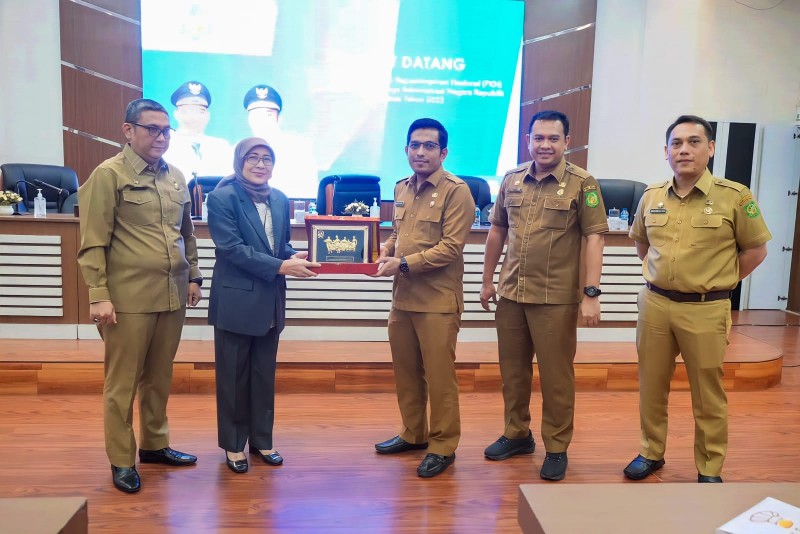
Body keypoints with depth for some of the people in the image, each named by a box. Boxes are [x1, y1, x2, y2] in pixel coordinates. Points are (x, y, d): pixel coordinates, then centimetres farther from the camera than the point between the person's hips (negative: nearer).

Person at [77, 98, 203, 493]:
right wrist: (98, 295, -12)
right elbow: (93, 242, -8)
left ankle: (154, 444, 31)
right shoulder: (109, 174, -5)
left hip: (172, 295, 5)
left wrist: (193, 276, 15)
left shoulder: (175, 177, 12)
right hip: (128, 298, -5)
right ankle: (121, 461, 19)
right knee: (122, 383, 5)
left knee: (160, 378, 15)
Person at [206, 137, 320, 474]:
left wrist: (296, 258, -10)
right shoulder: (222, 198, -10)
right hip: (235, 301, -5)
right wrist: (281, 267, -24)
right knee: (233, 376, 7)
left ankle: (261, 439, 28)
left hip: (271, 301, 6)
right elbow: (231, 248, -19)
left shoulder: (280, 200, 9)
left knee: (264, 374, 14)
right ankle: (233, 444, 22)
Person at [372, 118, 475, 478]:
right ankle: (413, 433, 35)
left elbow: (450, 248, -16)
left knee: (439, 376, 3)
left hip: (437, 300, -7)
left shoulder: (456, 191, -10)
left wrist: (403, 263, -19)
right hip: (402, 297, 7)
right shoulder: (402, 188, 12)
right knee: (405, 371, 17)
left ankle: (443, 446, 19)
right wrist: (386, 250, 1)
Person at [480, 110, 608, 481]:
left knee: (556, 377, 6)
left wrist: (591, 293, -16)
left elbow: (593, 238, -9)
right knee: (512, 371, 16)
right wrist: (488, 280, 15)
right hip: (511, 294, 5)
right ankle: (517, 434, 34)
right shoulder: (511, 180, 8)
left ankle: (557, 448, 23)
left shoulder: (582, 183, -6)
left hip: (556, 298, -4)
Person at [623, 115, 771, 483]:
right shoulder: (651, 197, 4)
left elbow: (756, 250, 1)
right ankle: (651, 453, 31)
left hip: (705, 309, -4)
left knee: (707, 395, 7)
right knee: (651, 386, 13)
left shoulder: (734, 196, -8)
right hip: (654, 304, 4)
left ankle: (710, 470, 23)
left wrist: (718, 281, 2)